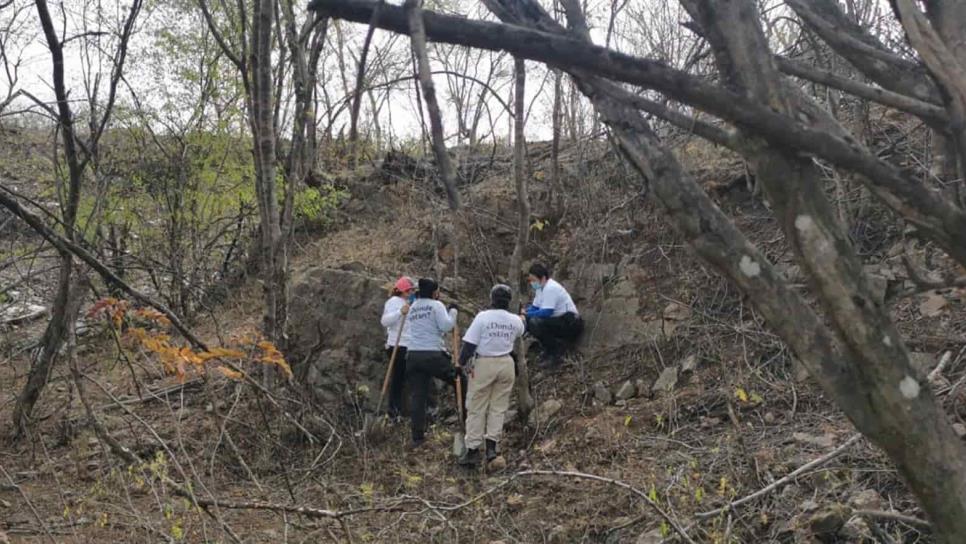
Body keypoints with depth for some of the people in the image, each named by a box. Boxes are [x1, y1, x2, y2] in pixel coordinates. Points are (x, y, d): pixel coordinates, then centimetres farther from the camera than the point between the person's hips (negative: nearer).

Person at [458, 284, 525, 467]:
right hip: (506, 364, 3)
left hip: (484, 364, -3)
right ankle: (491, 445, 4)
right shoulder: (515, 320, 2)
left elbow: (470, 343, -13)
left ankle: (473, 450, 5)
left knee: (476, 408, 4)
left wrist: (462, 362, -2)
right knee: (498, 407, 11)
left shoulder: (482, 317, -11)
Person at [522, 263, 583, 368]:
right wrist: (523, 313, -7)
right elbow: (534, 307, 12)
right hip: (558, 319, 10)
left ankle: (556, 356, -12)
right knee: (528, 322, 1)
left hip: (571, 323, -10)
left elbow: (546, 312, -26)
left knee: (535, 323, -28)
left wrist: (526, 316, -21)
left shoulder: (551, 288, -21)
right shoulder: (540, 287, 9)